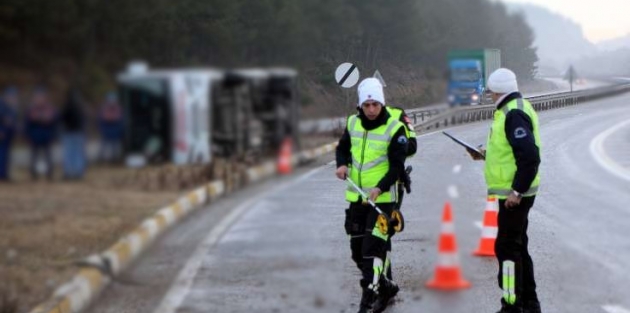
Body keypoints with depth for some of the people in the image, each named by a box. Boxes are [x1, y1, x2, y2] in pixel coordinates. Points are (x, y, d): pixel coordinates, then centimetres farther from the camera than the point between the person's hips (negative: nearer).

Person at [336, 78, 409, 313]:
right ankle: (385, 287, 31)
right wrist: (342, 164, -2)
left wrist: (380, 188, -27)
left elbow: (397, 165, -13)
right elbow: (343, 147, 19)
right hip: (356, 197, 6)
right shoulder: (353, 123, 5)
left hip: (382, 198, -6)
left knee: (373, 249, -13)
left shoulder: (395, 128, -11)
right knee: (357, 252, 12)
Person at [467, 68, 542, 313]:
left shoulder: (514, 114, -20)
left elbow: (529, 156, -27)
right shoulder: (515, 109, 13)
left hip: (514, 195, -11)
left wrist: (517, 191, -25)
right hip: (514, 192, 11)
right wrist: (486, 155, 20)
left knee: (507, 247, -8)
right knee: (518, 246, 17)